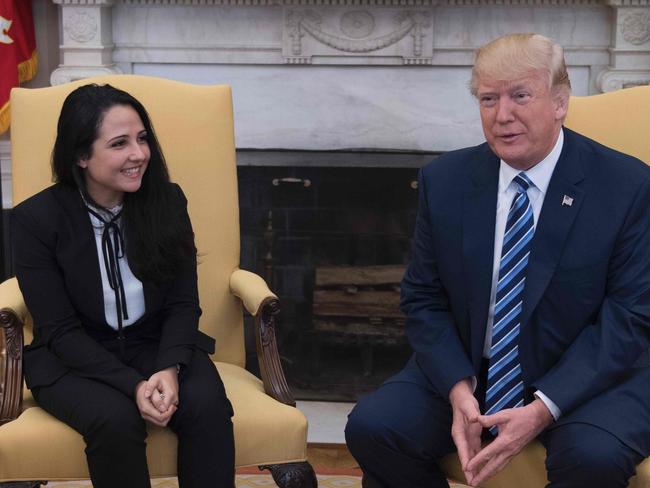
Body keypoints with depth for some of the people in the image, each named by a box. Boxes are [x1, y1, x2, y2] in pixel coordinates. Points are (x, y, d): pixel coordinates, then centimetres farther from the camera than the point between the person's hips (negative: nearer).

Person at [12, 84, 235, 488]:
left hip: (160, 347, 2)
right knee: (116, 420, -33)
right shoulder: (36, 219, -11)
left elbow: (184, 303, -1)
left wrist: (169, 368, -21)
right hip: (74, 360, -2)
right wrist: (133, 385, -24)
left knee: (208, 406, -28)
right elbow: (61, 330, -12)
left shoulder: (167, 201, -4)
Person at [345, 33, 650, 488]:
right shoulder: (444, 180, -1)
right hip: (464, 372, 3)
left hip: (588, 378, -2)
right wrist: (458, 390, -17)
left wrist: (542, 410, -23)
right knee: (371, 426, -19)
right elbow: (424, 300, 2)